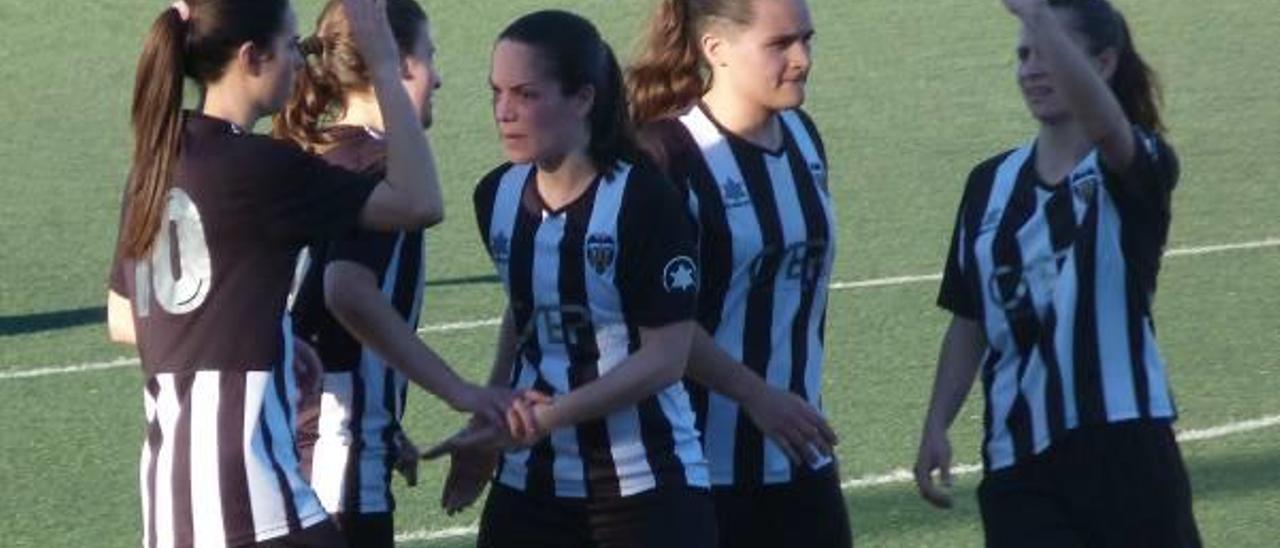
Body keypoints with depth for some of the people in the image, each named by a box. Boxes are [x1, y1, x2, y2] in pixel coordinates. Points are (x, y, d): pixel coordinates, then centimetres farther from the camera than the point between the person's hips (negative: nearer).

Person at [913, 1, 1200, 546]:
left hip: (1121, 446, -4)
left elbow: (1104, 124, -30)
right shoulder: (992, 184, 12)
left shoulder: (1138, 168, -5)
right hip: (1017, 460, 4)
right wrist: (935, 427, 5)